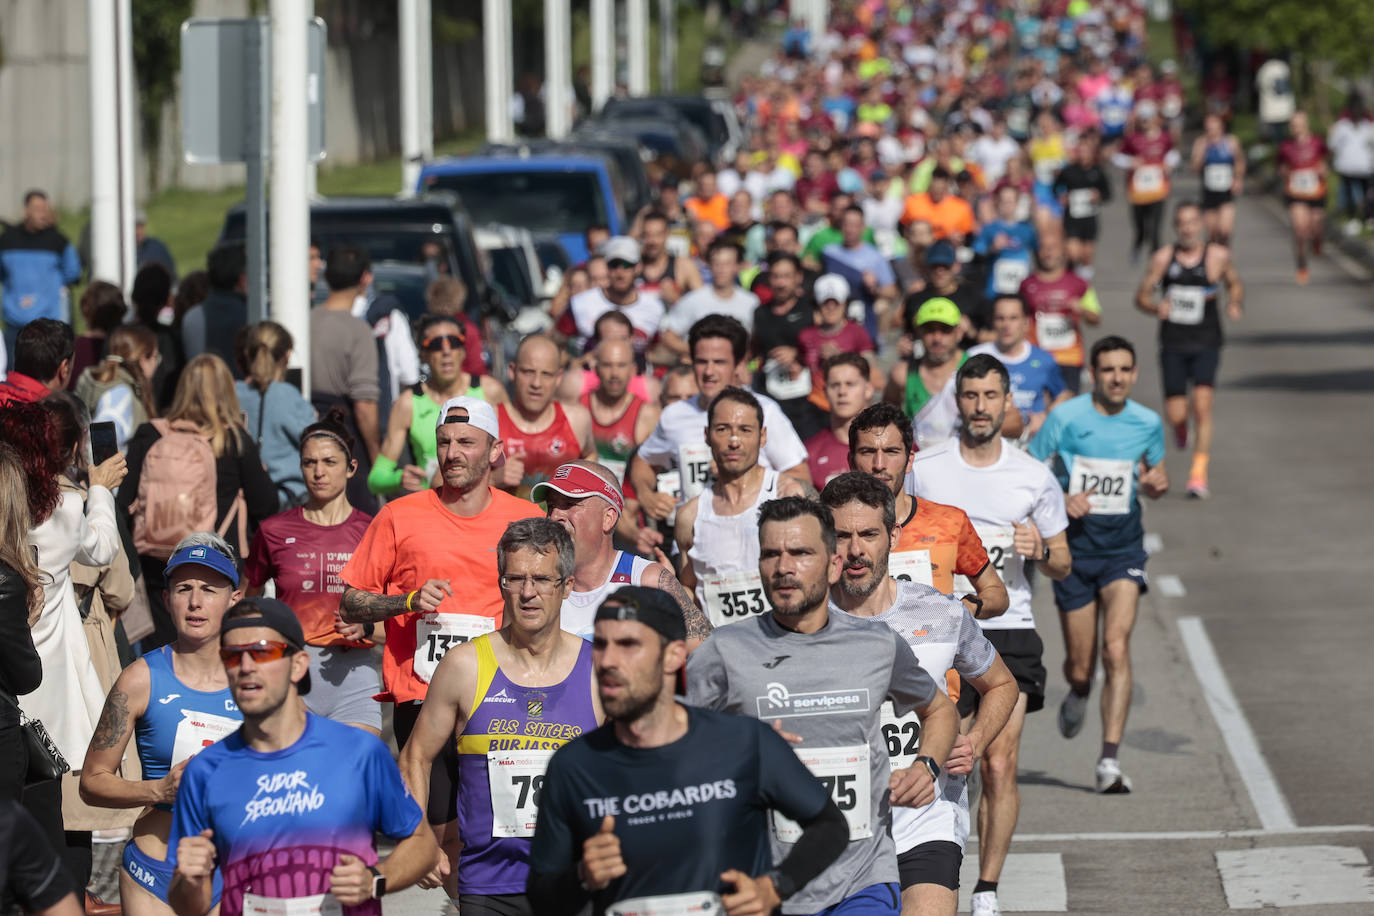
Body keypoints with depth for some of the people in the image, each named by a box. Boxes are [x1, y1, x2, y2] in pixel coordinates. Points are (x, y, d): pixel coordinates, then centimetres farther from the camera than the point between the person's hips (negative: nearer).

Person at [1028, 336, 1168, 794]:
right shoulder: (1065, 418, -7)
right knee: (1080, 664, 5)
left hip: (1123, 547, 1)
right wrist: (1059, 500, -20)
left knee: (1116, 647, -18)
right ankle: (1078, 697, 45)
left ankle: (1110, 760, -18)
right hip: (1074, 547, -1)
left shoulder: (1148, 423, 2)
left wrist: (1157, 483, -6)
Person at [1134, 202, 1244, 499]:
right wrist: (1156, 307, -16)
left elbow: (1235, 284, 17)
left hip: (1206, 343, -1)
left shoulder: (1218, 256, 0)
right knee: (1175, 415, -1)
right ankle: (1181, 425, 39)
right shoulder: (1163, 258, 1)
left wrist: (1236, 304, -4)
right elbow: (1141, 296, 6)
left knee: (1202, 405, -17)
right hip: (1173, 345, 1)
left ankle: (1199, 474, -9)